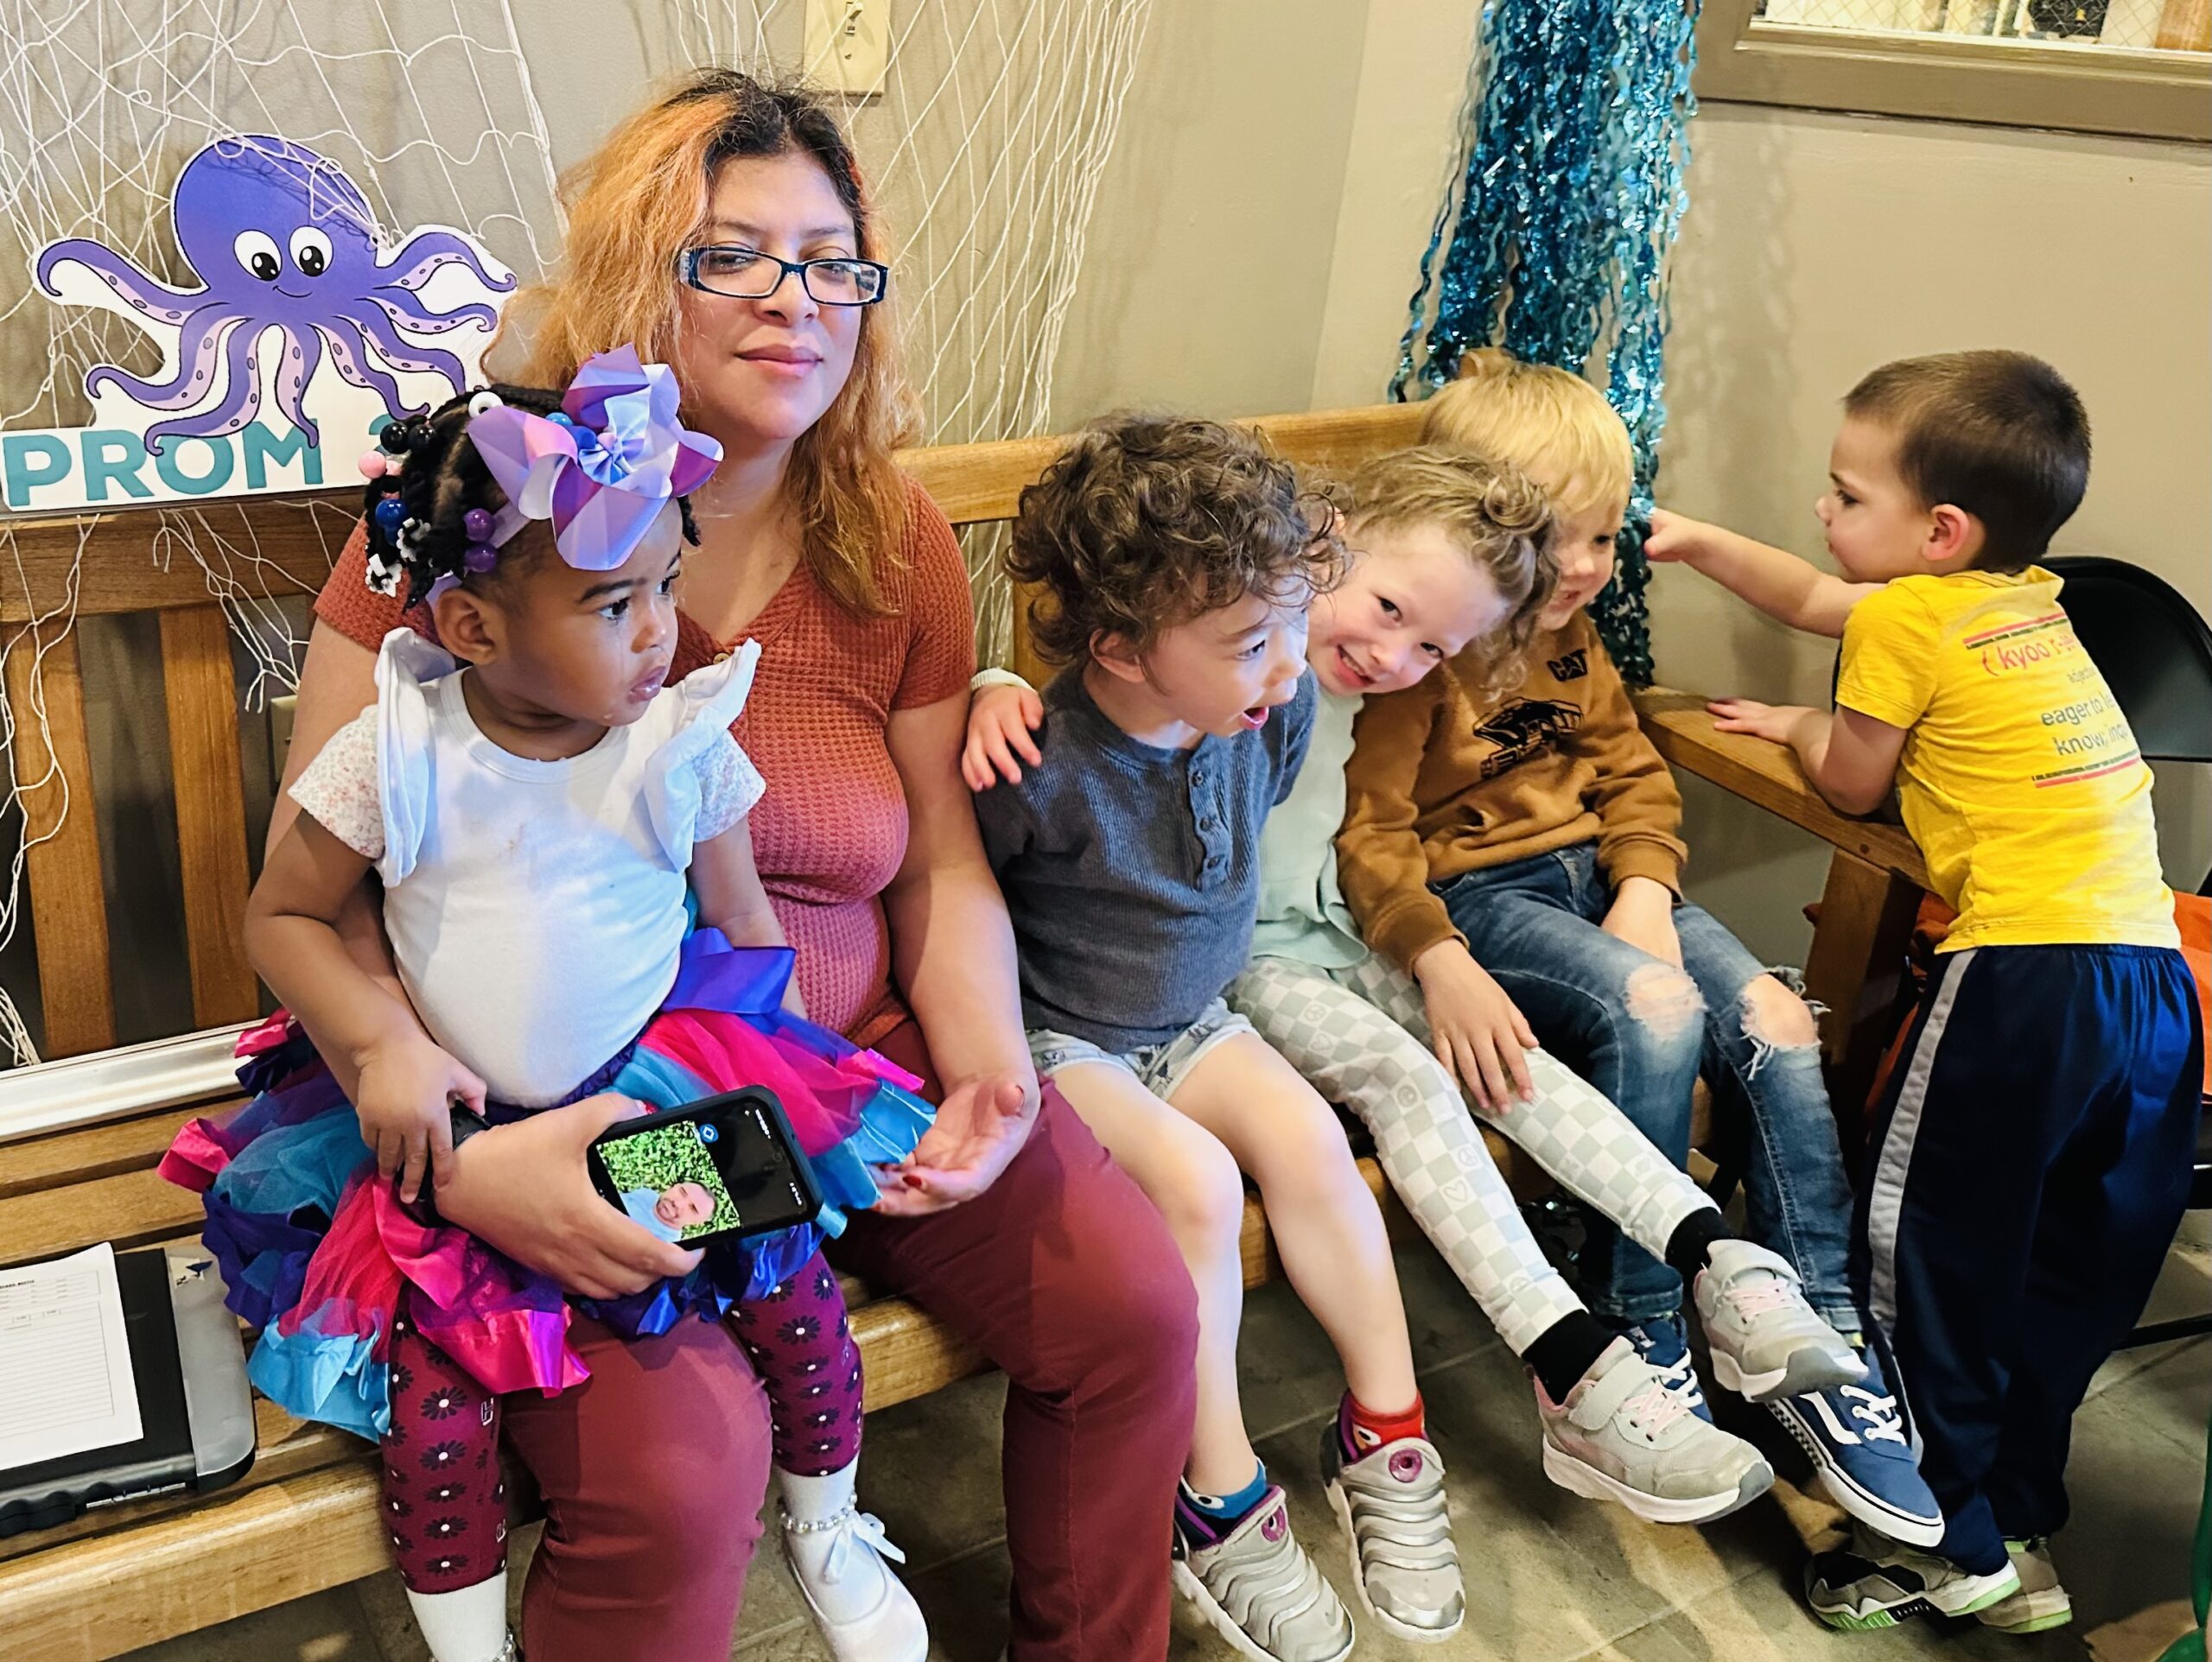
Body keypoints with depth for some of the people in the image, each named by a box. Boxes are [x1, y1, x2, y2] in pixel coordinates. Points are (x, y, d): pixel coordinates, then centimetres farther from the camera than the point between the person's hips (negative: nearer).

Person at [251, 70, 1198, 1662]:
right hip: (561, 1114, -4)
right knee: (674, 1467, -27)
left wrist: (990, 1069, -10)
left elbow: (941, 868, 9)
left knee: (1135, 1307, -8)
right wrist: (456, 1152, -25)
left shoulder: (899, 545, 3)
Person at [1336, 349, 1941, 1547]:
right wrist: (1441, 965, -32)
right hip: (1472, 895, -8)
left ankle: (1809, 1334, -4)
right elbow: (1366, 833, -17)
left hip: (1597, 875, 8)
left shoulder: (1571, 640, 14)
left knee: (1773, 1021, -13)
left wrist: (1645, 887, -6)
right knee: (1657, 1009, -31)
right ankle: (1637, 1321, -15)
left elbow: (1634, 774, 15)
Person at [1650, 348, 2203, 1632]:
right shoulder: (2031, 599, 19)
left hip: (2028, 972, -9)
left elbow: (1851, 784, 8)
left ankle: (1958, 1547, 13)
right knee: (2077, 1271, 16)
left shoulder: (1908, 619, -5)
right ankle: (2022, 1527, 30)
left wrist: (1796, 723, 27)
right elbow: (1814, 599, 30)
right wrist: (1699, 541, 34)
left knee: (1933, 1249, 5)